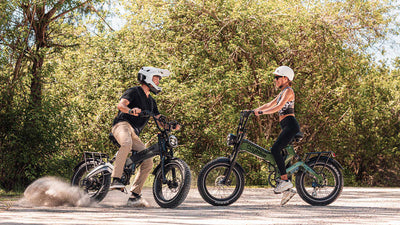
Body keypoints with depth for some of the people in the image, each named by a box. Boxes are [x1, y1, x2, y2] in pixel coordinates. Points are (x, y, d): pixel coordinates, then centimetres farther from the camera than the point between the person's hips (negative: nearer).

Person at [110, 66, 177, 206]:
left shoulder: (151, 101, 25)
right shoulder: (134, 92, 2)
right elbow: (120, 104, -15)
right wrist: (131, 110, -37)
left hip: (134, 134, 8)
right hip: (122, 125, -8)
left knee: (148, 162, -6)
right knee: (127, 144, -40)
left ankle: (135, 194, 0)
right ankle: (116, 180, -45)